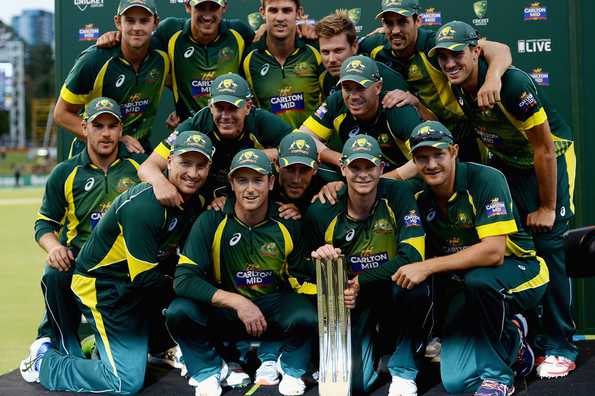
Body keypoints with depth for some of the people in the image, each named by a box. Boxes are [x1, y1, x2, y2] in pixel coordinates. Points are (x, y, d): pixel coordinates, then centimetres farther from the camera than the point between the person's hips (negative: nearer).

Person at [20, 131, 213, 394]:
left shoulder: (195, 203, 0)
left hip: (141, 282, 9)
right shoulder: (145, 205, -27)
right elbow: (144, 278, -24)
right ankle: (46, 364, 9)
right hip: (103, 287, -9)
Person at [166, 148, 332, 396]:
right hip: (223, 311, 0)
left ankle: (291, 369, 2)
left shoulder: (287, 224, -6)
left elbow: (300, 277, 4)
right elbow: (183, 279, -21)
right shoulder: (211, 222, -13)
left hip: (275, 308, 0)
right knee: (179, 312, -29)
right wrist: (235, 301, -29)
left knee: (307, 317, -32)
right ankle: (208, 371, 0)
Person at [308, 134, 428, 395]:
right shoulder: (322, 212, -7)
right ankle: (371, 348, 22)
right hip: (353, 303, 1)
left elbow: (412, 256, -24)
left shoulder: (397, 195, -13)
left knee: (410, 284, -37)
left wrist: (359, 282, -26)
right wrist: (320, 260, -20)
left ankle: (403, 373, -11)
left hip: (395, 295, -1)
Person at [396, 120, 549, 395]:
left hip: (518, 271, -5)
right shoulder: (420, 197, -5)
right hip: (462, 285, 5)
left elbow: (493, 253, -31)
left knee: (478, 279, -40)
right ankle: (511, 336, 21)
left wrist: (427, 267, -32)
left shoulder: (486, 179, -22)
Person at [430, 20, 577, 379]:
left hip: (552, 159, -7)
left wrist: (547, 208, -19)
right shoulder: (455, 89, -11)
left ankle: (559, 346, -7)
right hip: (505, 161, 7)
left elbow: (544, 150, -25)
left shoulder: (513, 85, -31)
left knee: (549, 244, -15)